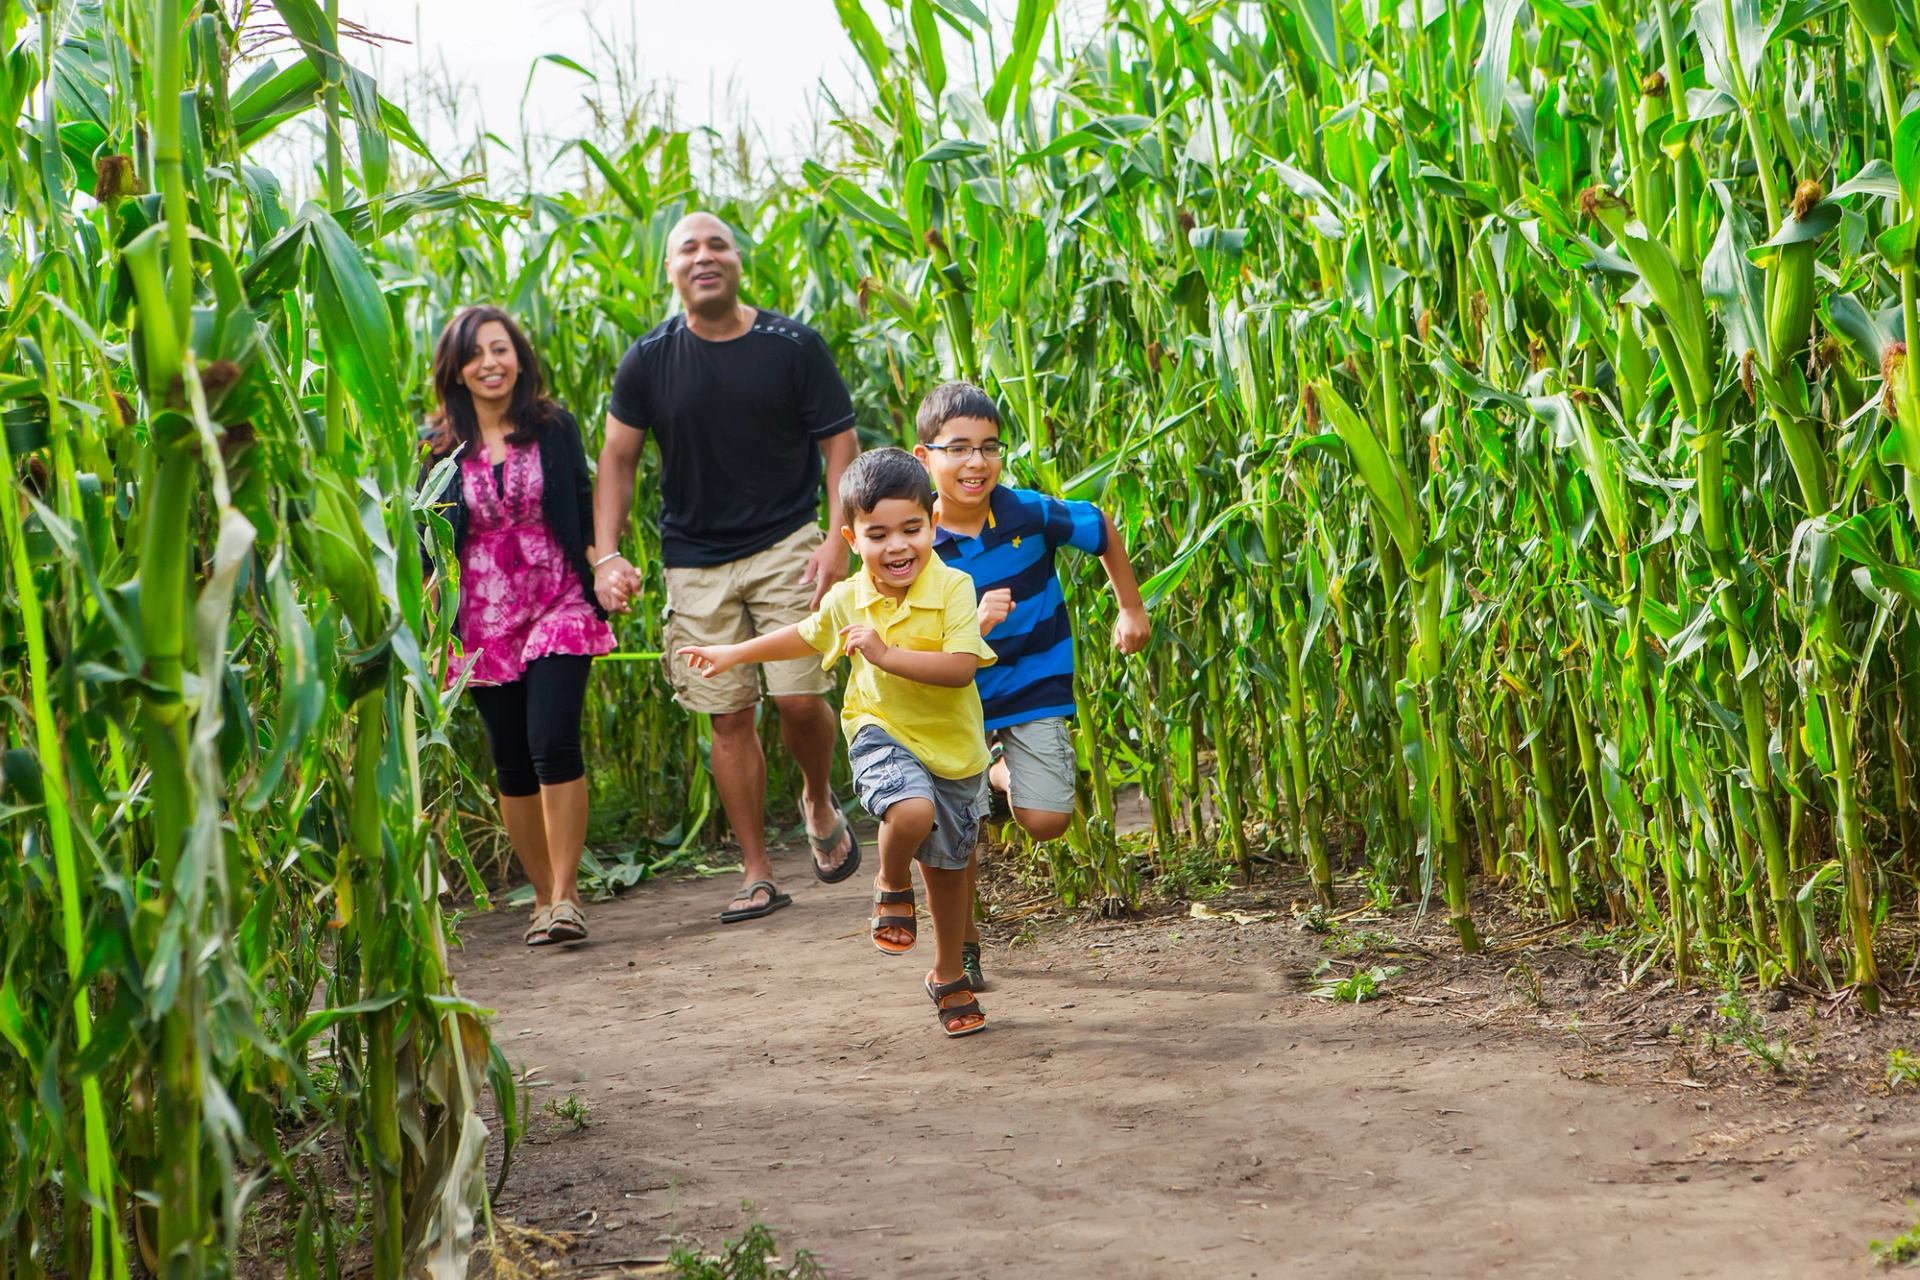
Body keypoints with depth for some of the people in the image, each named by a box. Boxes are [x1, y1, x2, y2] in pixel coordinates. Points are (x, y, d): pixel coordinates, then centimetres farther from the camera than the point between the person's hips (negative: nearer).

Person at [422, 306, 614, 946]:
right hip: (484, 621, 2)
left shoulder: (555, 428, 4)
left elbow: (586, 513, 8)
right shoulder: (442, 448, 4)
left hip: (557, 606, -2)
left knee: (553, 743, -17)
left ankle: (566, 893, -11)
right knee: (511, 763, 5)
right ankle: (544, 895, 17)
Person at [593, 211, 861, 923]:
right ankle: (757, 876, 12)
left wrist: (838, 541, -13)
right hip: (696, 562, 2)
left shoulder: (794, 348, -4)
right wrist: (607, 555, -5)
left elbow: (840, 445, -2)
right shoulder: (650, 362, 0)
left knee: (798, 697, -12)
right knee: (729, 716, 3)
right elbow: (617, 459, 6)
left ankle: (820, 804, 22)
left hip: (785, 545, -2)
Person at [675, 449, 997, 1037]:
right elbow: (806, 637, 18)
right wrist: (733, 655, 26)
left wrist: (887, 654, -34)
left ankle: (949, 978, 38)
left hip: (954, 746, 0)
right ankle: (893, 886, 1)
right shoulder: (847, 601, -5)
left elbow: (961, 667, -28)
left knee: (949, 866, 16)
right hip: (883, 733, 0)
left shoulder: (953, 589, -17)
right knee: (912, 811, -33)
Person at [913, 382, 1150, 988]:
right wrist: (972, 626, -37)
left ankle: (1005, 774, 27)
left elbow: (1102, 530, 5)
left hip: (1035, 688, 1)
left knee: (1045, 821, -10)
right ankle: (961, 946, 21)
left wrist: (1131, 609, 14)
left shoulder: (1030, 513, -15)